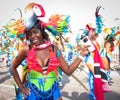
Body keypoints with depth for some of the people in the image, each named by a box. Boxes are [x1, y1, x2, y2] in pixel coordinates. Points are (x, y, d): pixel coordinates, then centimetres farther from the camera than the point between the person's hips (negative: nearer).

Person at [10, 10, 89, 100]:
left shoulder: (54, 48, -5)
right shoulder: (26, 50, -9)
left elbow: (68, 70, -3)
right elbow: (13, 68, 5)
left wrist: (81, 55, -7)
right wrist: (21, 87, 1)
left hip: (53, 92, 1)